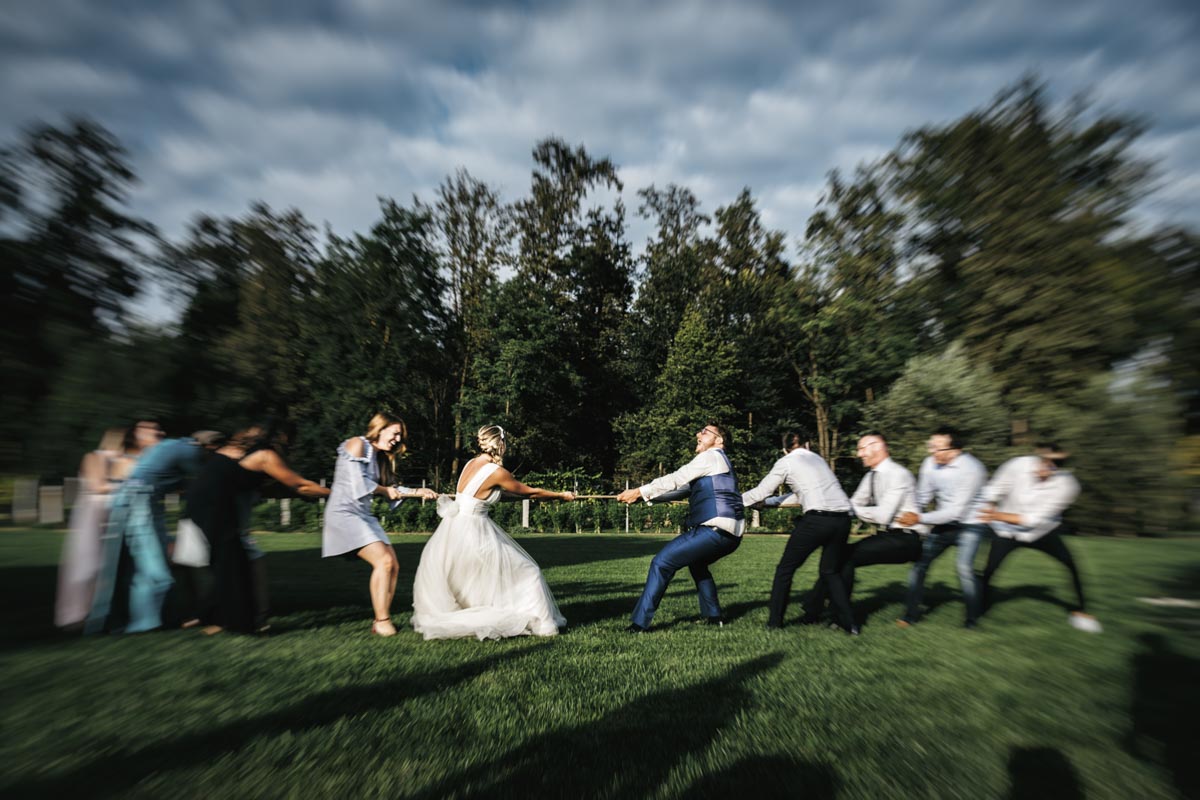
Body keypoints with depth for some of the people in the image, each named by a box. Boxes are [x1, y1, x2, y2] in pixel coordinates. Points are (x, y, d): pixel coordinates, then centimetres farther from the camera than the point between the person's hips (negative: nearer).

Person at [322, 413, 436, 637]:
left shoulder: (378, 455, 19)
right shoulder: (357, 444, -7)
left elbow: (390, 489, 20)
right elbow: (358, 482, -17)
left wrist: (418, 492, 12)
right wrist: (384, 490, -3)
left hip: (363, 515, 9)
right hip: (344, 513, -9)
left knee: (393, 566, -1)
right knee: (383, 561, -19)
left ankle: (382, 620, 5)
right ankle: (381, 621, -11)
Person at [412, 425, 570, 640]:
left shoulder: (471, 464, 8)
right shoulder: (497, 472, -14)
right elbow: (530, 492, -3)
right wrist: (561, 495, 10)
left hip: (454, 527, 7)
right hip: (472, 531, -7)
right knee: (525, 573, 6)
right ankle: (537, 621, 12)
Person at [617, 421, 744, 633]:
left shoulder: (710, 457, -2)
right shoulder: (719, 462, 27)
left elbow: (675, 480, -7)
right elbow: (681, 488, 23)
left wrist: (639, 492, -2)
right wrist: (644, 496, 16)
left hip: (716, 529, -10)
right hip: (731, 533, 10)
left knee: (662, 563, -9)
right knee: (696, 562, 34)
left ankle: (639, 623, -6)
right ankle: (713, 616, 33)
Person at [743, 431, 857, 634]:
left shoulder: (786, 462, 7)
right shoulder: (818, 458, 24)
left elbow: (760, 492, 7)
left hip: (817, 519, -5)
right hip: (842, 518, 6)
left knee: (785, 569, 11)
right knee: (831, 572, 23)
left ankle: (774, 621, 16)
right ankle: (849, 624, 19)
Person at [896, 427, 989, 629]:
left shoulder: (971, 469, -26)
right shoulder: (929, 463, -11)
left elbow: (957, 511, -28)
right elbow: (922, 497, -1)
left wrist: (920, 519, -31)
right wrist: (911, 515, -17)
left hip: (970, 524, -5)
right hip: (944, 523, 5)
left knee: (964, 567, -22)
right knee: (920, 561, -1)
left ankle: (972, 620, -1)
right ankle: (911, 614, 10)